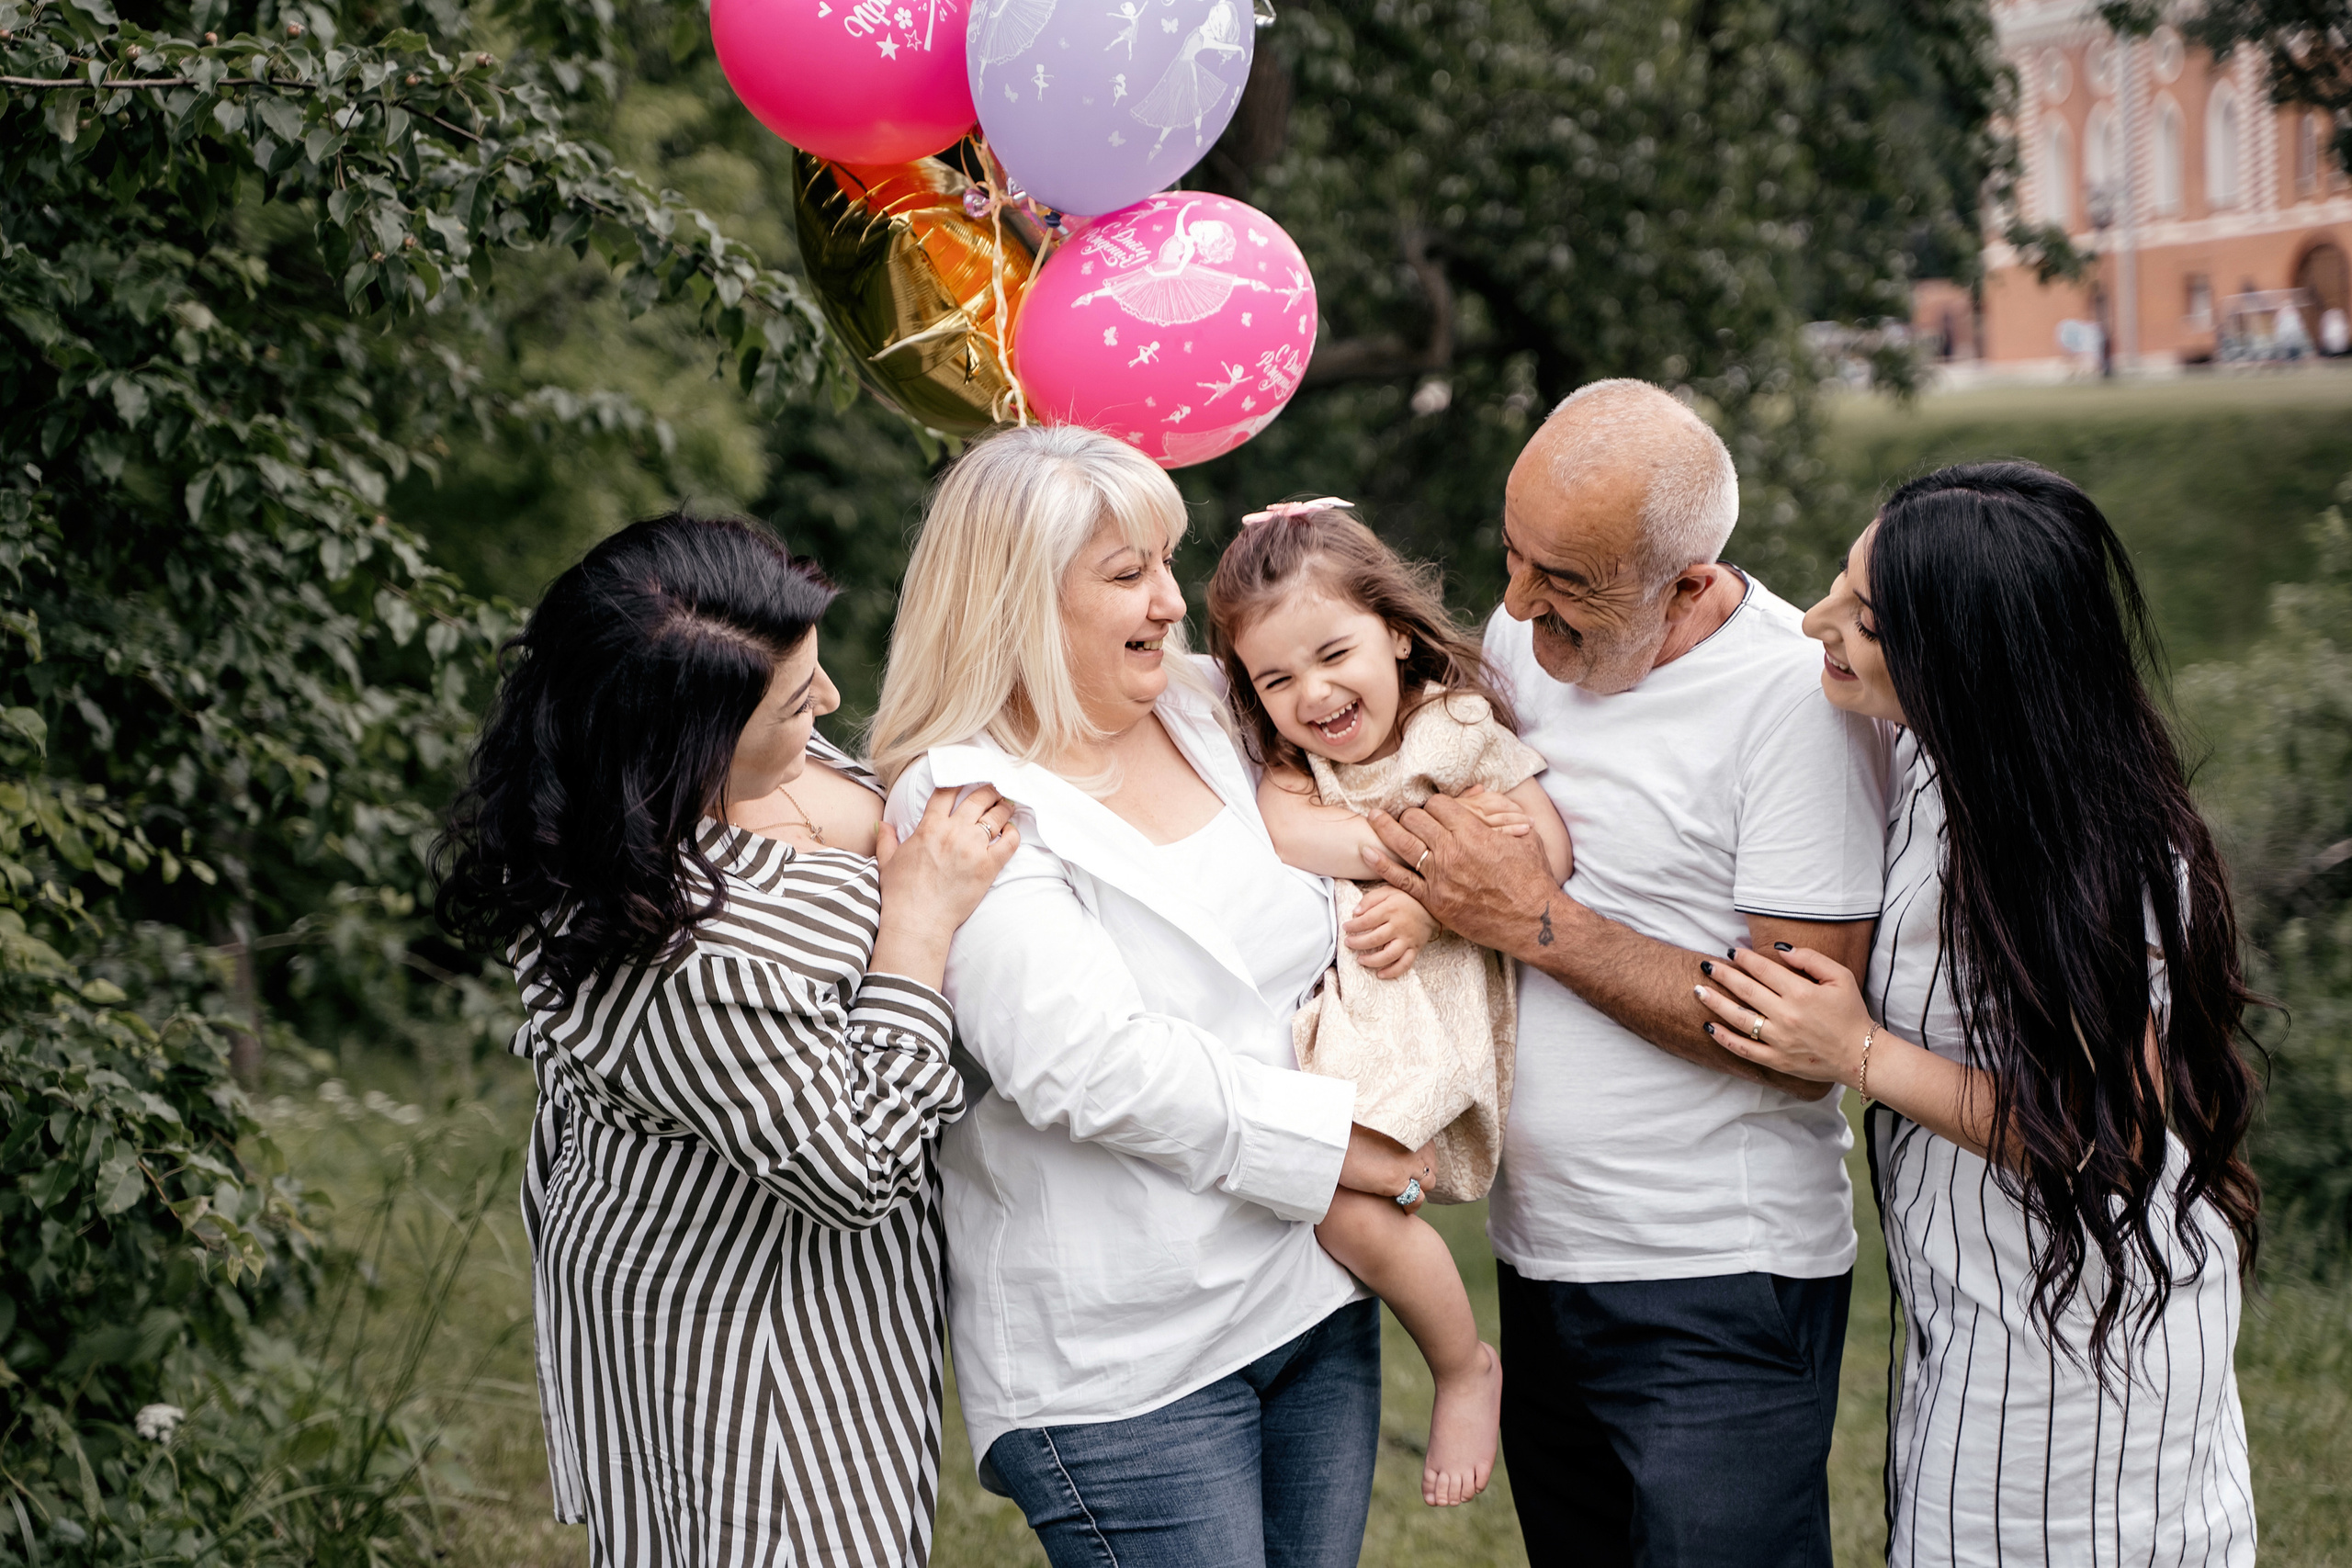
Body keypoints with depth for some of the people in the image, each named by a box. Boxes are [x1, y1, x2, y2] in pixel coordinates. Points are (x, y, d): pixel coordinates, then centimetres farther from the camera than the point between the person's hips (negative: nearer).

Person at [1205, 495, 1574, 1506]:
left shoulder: (1455, 728, -5)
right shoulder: (1287, 754, 9)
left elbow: (1549, 851, -9)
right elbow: (1282, 828, -13)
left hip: (1421, 1002, -7)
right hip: (1313, 998, 7)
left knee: (1344, 1196, -21)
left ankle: (1464, 1367, 3)